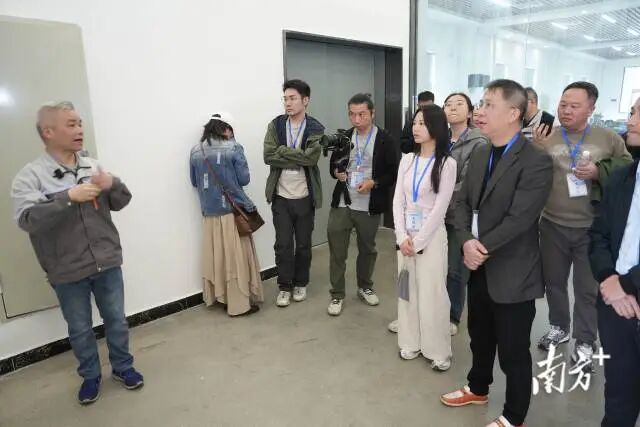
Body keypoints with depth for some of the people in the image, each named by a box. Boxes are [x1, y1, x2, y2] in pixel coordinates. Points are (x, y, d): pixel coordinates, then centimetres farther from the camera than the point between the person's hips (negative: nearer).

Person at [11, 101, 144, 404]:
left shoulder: (92, 167, 2)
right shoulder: (30, 176, -9)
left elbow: (121, 202, 4)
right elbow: (27, 219, -21)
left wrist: (113, 184, -17)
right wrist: (69, 197, -29)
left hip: (107, 263, 3)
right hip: (67, 272, -2)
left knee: (116, 319, 15)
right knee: (80, 329, 14)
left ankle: (123, 367, 36)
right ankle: (90, 376, 36)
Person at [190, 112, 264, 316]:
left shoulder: (195, 151, 3)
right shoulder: (233, 148, -9)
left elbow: (194, 181, 12)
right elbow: (244, 179, -6)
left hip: (209, 212, 5)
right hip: (233, 210, -4)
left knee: (216, 257, 15)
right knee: (237, 258, 3)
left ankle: (220, 297, 26)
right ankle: (240, 303, 10)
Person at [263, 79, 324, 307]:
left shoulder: (316, 129, -3)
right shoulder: (275, 125, 1)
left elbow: (311, 157, -19)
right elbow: (268, 156, -12)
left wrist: (283, 150, -15)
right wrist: (299, 159, -16)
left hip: (305, 196, 0)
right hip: (281, 196, 1)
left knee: (303, 244, 12)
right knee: (283, 244, 6)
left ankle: (300, 283, 30)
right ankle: (284, 286, 22)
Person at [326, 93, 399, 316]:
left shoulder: (386, 140, -5)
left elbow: (393, 173, -5)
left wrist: (373, 183, -20)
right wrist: (337, 172, -8)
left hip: (369, 206, -2)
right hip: (341, 203, 2)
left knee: (367, 249, 16)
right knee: (337, 251, 3)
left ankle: (365, 287, 36)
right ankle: (337, 294, 17)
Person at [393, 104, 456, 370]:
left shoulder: (447, 164, -7)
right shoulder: (407, 160, 6)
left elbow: (440, 208, -11)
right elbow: (398, 200, 3)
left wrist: (418, 241, -12)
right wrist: (402, 236, -7)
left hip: (432, 236, -4)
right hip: (405, 236, 5)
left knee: (432, 294, 1)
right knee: (407, 290, 11)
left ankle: (438, 351, 16)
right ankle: (411, 343, 25)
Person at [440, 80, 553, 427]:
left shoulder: (536, 161, -18)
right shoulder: (479, 155, 7)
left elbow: (518, 219, -23)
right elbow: (463, 203, 4)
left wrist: (482, 248, -15)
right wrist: (467, 242, -12)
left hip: (512, 273, -7)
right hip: (479, 268, 7)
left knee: (513, 351, 10)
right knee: (479, 336, 24)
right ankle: (478, 389, 48)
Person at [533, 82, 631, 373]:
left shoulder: (609, 139, -3)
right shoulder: (546, 138, -2)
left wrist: (599, 173, -16)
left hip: (592, 228, -1)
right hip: (552, 225, 2)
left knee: (588, 289, 10)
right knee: (553, 281, 17)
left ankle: (584, 343, 27)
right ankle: (559, 327, 39)